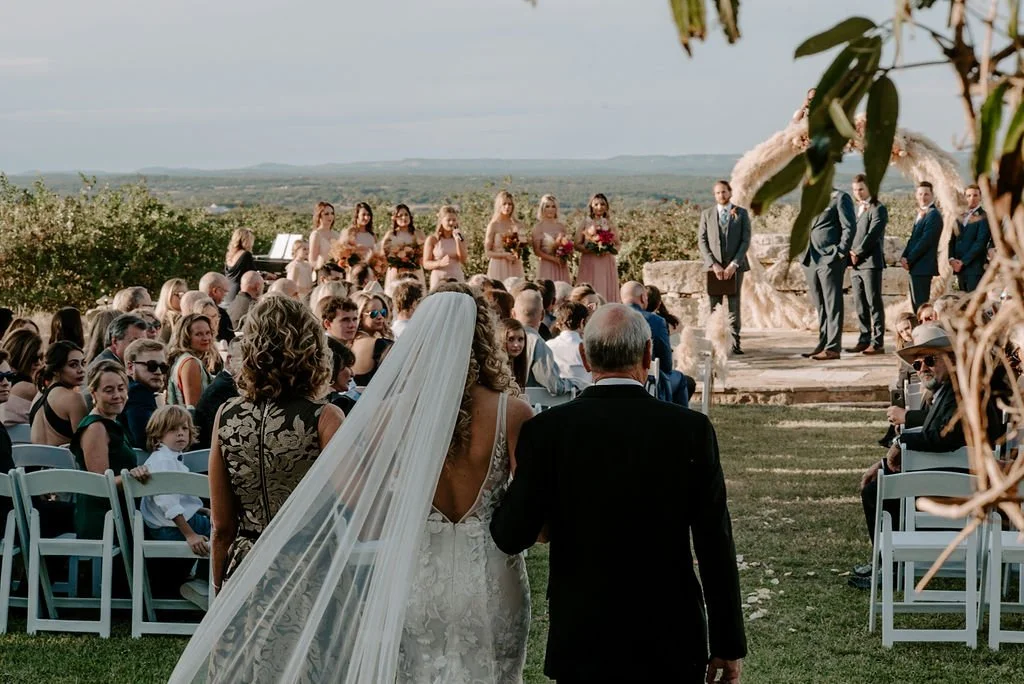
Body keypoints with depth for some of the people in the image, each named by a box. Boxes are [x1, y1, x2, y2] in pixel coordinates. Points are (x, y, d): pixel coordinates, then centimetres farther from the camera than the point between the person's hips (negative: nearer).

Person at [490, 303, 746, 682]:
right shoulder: (691, 429, -6)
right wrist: (729, 645, 3)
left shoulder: (546, 430, -8)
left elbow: (512, 536, -7)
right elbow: (715, 547, -4)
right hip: (672, 641, 0)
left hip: (582, 643, 0)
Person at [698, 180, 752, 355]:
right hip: (713, 266, 0)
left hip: (735, 267, 0)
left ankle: (735, 343, 5)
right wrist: (714, 264, -9)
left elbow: (746, 241, 0)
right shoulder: (706, 214, 8)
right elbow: (702, 242, 4)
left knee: (734, 304, 2)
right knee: (712, 305, -4)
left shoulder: (741, 214, 6)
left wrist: (734, 264, -11)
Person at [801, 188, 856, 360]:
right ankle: (822, 345, 15)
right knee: (820, 307, 10)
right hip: (812, 260, 8)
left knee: (832, 305, -7)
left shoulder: (840, 198, -3)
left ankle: (832, 348, -9)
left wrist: (840, 252, -14)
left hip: (830, 260, -8)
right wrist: (806, 256, 15)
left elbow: (849, 227, -8)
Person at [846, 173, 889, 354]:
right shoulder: (856, 209, 21)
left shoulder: (878, 209, -4)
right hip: (855, 264, 8)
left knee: (874, 303, -6)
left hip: (870, 262, -8)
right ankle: (865, 339, 13)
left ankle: (878, 342, -7)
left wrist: (858, 253, -14)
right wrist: (850, 253, 2)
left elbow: (873, 234, -13)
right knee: (860, 305, 8)